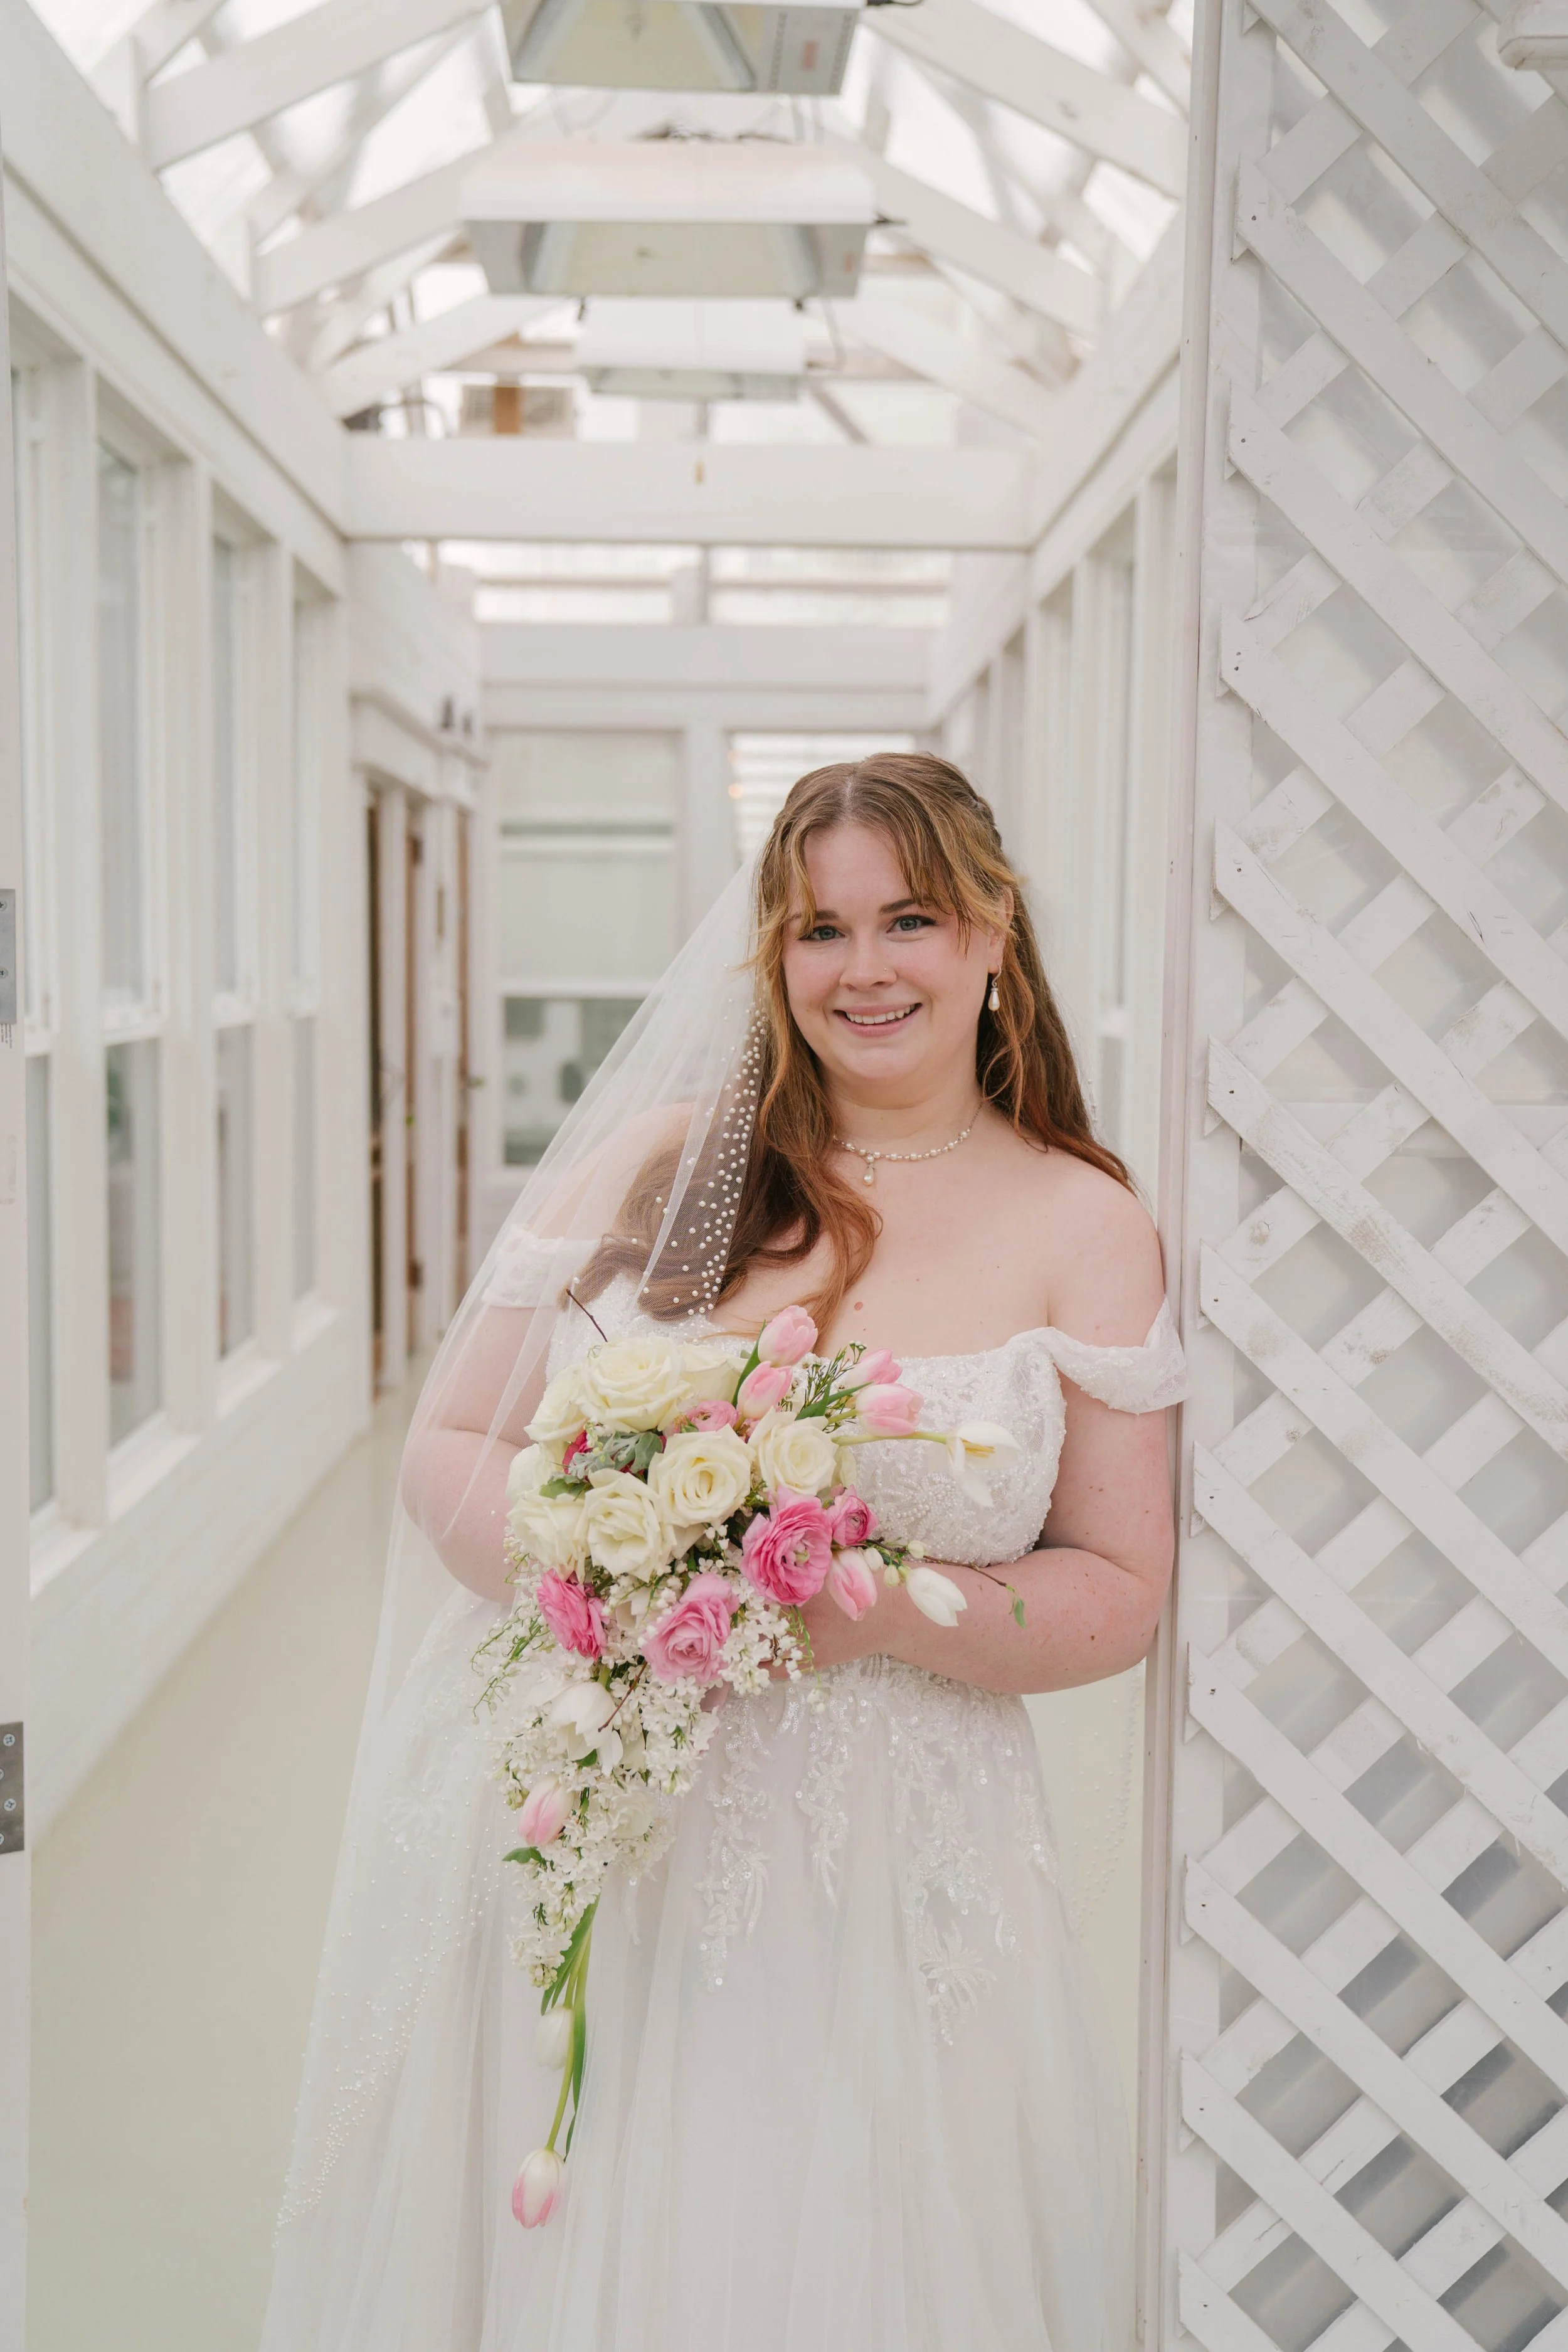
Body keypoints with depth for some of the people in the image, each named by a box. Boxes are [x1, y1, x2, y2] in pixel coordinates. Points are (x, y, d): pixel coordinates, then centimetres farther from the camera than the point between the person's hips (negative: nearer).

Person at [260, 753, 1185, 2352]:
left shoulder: (1084, 1230, 0)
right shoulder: (652, 1165, 2)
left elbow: (1117, 1592, -1)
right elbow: (448, 1451, 4)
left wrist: (869, 1609, -17)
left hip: (885, 1876, -1)